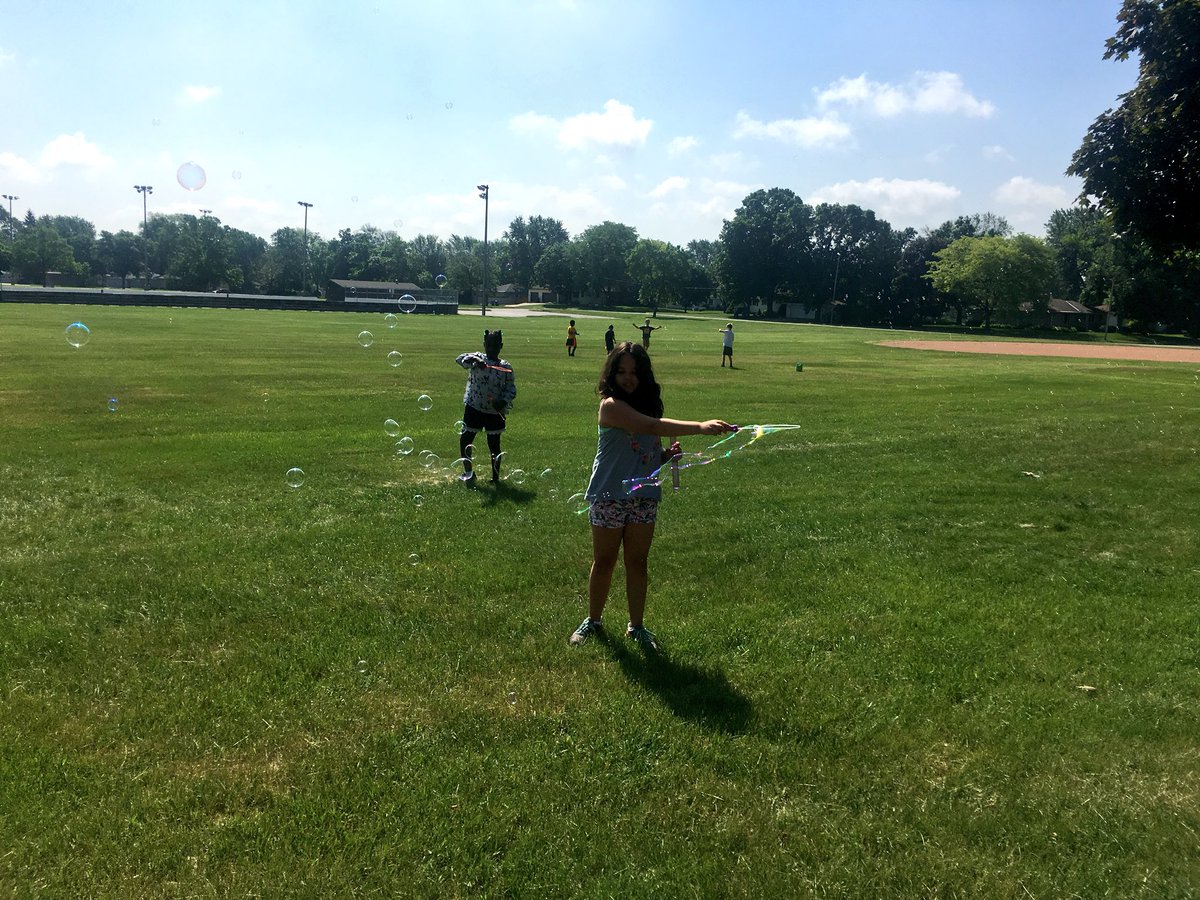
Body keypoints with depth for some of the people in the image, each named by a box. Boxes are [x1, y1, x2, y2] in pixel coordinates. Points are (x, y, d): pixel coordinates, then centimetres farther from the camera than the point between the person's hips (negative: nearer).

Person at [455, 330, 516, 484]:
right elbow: (460, 359, -19)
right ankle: (468, 472, 24)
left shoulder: (505, 367, -2)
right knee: (465, 439, 6)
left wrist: (504, 401, -21)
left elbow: (511, 389, -1)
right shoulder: (478, 358, -3)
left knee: (494, 444, 7)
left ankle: (495, 476, 21)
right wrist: (474, 360, -40)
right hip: (474, 408, 1)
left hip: (495, 411, -1)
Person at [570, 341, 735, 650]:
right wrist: (700, 426, -42)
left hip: (644, 498, 5)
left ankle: (636, 626, 24)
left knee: (637, 563, 12)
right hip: (609, 497, -5)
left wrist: (668, 454, -5)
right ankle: (593, 621, 28)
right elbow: (652, 426, -33)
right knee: (603, 562, 10)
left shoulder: (648, 403, 6)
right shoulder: (611, 405, -17)